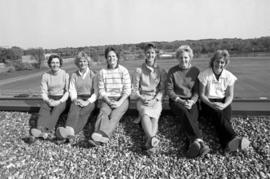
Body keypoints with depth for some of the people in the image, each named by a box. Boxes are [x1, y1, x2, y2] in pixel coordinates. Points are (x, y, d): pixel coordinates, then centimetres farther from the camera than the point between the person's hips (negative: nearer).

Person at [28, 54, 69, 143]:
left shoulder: (65, 75, -1)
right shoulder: (45, 75, 3)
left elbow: (67, 91, -2)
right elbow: (43, 92, 2)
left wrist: (60, 101, -17)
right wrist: (48, 101, -17)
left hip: (61, 99, -2)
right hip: (49, 99, 2)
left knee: (56, 111, -33)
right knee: (43, 111, -29)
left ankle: (44, 131, -52)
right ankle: (41, 132, -52)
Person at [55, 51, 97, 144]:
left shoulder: (92, 75, 8)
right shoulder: (74, 75, 15)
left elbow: (96, 92, 0)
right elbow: (72, 90, 7)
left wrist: (88, 101, -14)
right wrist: (75, 99, -13)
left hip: (90, 100, -2)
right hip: (77, 99, 2)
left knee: (81, 114, -32)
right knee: (73, 111, -32)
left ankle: (66, 134, -51)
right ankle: (69, 132, -55)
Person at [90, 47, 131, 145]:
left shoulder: (123, 71, 2)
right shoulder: (102, 72, 8)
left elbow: (127, 90, -3)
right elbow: (101, 90, 4)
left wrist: (119, 102, -17)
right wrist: (108, 101, -11)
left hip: (121, 99, -1)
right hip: (107, 100, 2)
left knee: (114, 116, -30)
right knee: (103, 113, -29)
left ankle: (103, 134, -52)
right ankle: (99, 136, -52)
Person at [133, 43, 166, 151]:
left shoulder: (161, 71, 11)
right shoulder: (139, 70, 10)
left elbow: (162, 89, 6)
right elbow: (135, 89, 8)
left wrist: (154, 99, -11)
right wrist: (141, 98, -10)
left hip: (156, 99, 1)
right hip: (142, 99, -1)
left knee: (155, 117, -29)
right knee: (145, 114, -33)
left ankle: (149, 141, -46)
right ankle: (152, 138, -53)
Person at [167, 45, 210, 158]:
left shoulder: (195, 71, 7)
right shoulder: (172, 71, 3)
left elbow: (197, 91, 6)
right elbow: (169, 90, 0)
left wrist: (192, 101, -13)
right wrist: (180, 101, -12)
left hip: (191, 101, 2)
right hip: (176, 100, -2)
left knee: (193, 118, -29)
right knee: (184, 113, -34)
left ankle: (194, 143, -45)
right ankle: (199, 141, -46)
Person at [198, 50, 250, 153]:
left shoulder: (229, 76, 2)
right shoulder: (205, 75, -5)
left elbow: (230, 95, 5)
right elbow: (202, 95, -3)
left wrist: (224, 105, -17)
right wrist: (211, 104, -21)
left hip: (223, 102, 2)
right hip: (208, 103, -2)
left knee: (225, 119, -30)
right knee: (219, 115, -34)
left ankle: (228, 144, -51)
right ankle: (234, 138, -54)